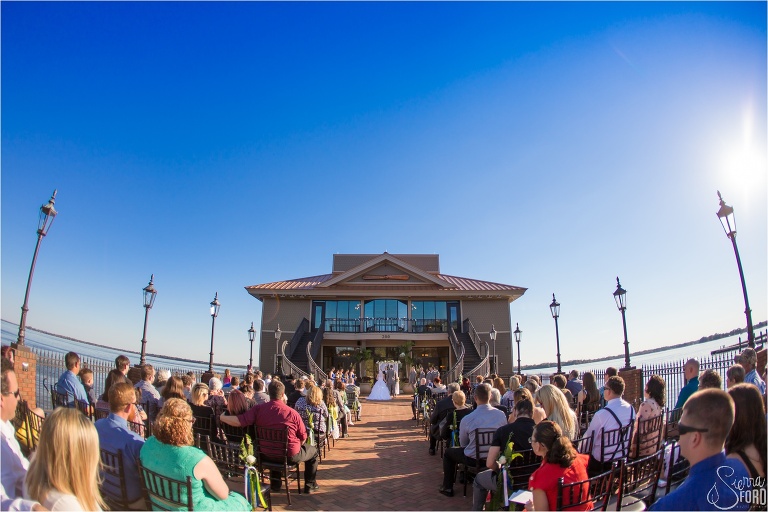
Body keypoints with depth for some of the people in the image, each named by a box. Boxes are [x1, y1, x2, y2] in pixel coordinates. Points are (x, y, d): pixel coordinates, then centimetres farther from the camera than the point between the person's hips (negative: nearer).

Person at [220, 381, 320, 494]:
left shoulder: (258, 409, -16)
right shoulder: (292, 413, -20)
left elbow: (238, 422, -26)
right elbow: (303, 438, -11)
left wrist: (222, 417, -7)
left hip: (267, 454, 4)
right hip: (290, 455, -4)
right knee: (313, 450, 25)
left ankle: (276, 483, 44)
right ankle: (310, 485, 30)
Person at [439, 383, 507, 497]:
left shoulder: (467, 419, -19)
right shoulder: (502, 415, -13)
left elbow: (463, 443, -3)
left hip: (474, 458, -4)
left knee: (448, 452, 23)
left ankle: (447, 488, 27)